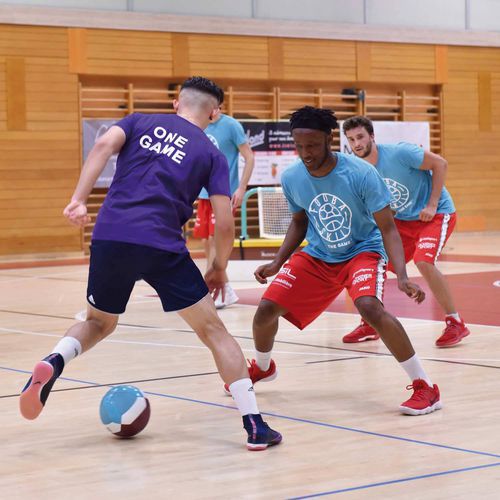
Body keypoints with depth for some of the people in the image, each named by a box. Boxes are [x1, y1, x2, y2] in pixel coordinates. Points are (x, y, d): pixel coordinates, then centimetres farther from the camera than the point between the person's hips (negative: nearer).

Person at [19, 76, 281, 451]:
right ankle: (255, 426, 4)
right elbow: (225, 224, 6)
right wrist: (219, 268, 22)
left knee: (98, 324, 26)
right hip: (162, 246, -2)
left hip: (110, 238, 3)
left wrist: (79, 199, -7)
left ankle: (54, 361, -5)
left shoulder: (139, 123, 20)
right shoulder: (212, 155, 14)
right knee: (214, 331, 9)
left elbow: (105, 144, -2)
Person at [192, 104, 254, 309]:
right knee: (207, 242, 6)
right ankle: (226, 291, 17)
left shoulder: (231, 125, -9)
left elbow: (249, 158, -8)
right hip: (204, 194, 7)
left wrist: (241, 188, -14)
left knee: (215, 240, -10)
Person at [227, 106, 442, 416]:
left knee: (370, 306, -33)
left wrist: (402, 277, -33)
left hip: (363, 251, -5)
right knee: (267, 309, -5)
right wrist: (278, 263, -1)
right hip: (317, 256, 5)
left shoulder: (361, 175, -25)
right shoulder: (291, 178, -11)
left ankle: (425, 387, -21)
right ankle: (262, 368, 31)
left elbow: (388, 228, -20)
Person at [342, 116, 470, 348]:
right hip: (403, 221, 7)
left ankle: (456, 323, -14)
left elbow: (440, 164, -18)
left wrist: (432, 205, -20)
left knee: (423, 261, -29)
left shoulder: (398, 153, -23)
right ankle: (370, 325, 17)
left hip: (436, 214, -7)